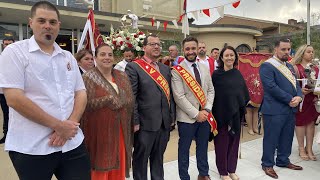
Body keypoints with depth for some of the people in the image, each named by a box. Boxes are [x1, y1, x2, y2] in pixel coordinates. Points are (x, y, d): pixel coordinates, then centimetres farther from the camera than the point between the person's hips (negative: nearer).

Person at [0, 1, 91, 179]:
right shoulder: (15, 52, -3)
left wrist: (69, 125, -9)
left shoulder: (68, 57, 11)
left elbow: (81, 93, 8)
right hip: (32, 148, -4)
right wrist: (58, 125, -14)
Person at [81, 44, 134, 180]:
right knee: (100, 168, 7)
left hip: (120, 131, 4)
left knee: (118, 167, 12)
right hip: (100, 131, -4)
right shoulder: (88, 77, -4)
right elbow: (88, 103, -15)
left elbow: (130, 100, 4)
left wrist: (113, 100, -11)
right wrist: (112, 99, -12)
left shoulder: (122, 76, 10)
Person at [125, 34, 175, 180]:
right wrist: (135, 121, -14)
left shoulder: (165, 68, 12)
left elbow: (170, 95, 13)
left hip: (164, 123, 6)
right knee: (141, 159, 12)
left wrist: (172, 117, 10)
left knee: (158, 158, 20)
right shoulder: (133, 67, -8)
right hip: (145, 123, -5)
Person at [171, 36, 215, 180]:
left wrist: (206, 110, -6)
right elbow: (179, 97, -16)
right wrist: (196, 114, -15)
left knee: (203, 146, 19)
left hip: (205, 115, 5)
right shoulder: (177, 71, -10)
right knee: (184, 149, 10)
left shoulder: (205, 68, 8)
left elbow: (211, 91, 8)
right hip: (187, 117, -5)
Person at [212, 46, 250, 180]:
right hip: (222, 113, -5)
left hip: (236, 113, 5)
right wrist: (214, 114, -11)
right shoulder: (216, 74, -9)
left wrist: (242, 106, 4)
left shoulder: (238, 74, 7)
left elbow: (244, 92, 12)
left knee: (234, 141, 13)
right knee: (222, 143, 7)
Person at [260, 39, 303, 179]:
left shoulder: (289, 66, 17)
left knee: (287, 137, 17)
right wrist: (290, 99, -15)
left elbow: (296, 84, 15)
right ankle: (267, 164, 18)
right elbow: (271, 87, -19)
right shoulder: (267, 66, -11)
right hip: (274, 109, -8)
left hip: (290, 109, 8)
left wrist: (298, 97, -7)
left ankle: (283, 161, 34)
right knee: (271, 138, 3)